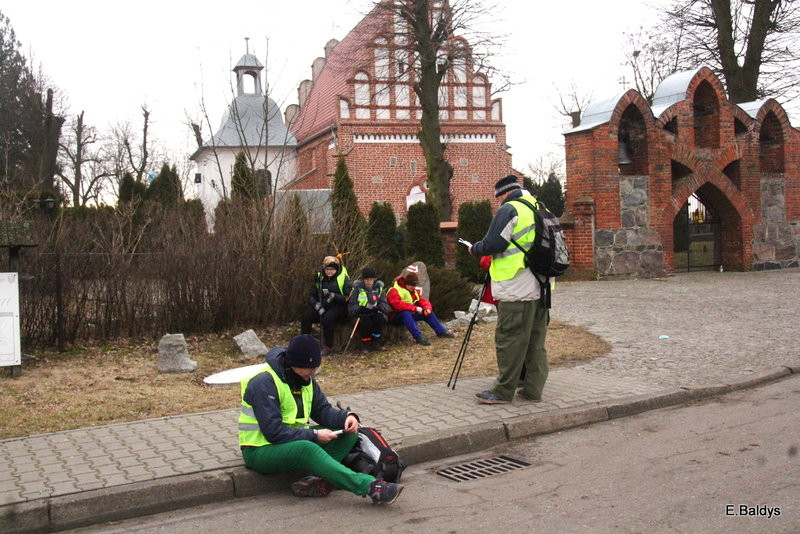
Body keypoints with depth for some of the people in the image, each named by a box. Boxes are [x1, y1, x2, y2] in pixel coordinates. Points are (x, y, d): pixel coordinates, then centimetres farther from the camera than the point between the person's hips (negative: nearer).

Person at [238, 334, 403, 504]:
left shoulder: (306, 379, 4)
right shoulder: (264, 383, -21)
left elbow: (323, 410, 6)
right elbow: (274, 432, -26)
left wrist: (346, 417, -15)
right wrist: (314, 435, -26)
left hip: (294, 440, 8)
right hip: (260, 451, -8)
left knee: (350, 433, -8)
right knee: (307, 449, -38)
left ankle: (314, 480, -29)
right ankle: (371, 487, -44)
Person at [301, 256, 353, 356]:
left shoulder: (343, 278, -4)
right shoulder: (319, 278, 9)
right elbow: (311, 296, 11)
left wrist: (334, 296, -23)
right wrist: (317, 305, -9)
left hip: (338, 307, -4)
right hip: (322, 307, 5)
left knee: (327, 318, -35)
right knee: (305, 316, -21)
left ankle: (328, 347, -20)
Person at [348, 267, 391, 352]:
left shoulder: (379, 288, 8)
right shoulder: (357, 288, 1)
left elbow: (385, 304, 0)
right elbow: (351, 306, -5)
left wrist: (378, 308, -23)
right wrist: (360, 309, -27)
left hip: (375, 313, 2)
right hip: (361, 314, -2)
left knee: (380, 318, -31)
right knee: (365, 320, -34)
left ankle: (377, 343, -17)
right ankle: (365, 345, -17)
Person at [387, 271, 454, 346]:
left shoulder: (414, 291, 10)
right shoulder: (394, 291, -18)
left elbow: (422, 301, 9)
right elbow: (397, 304, -34)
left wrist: (427, 308, -16)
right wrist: (415, 308, -33)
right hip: (395, 317, -8)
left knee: (427, 312, -1)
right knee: (406, 313, -39)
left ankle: (441, 331, 6)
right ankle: (418, 336, -44)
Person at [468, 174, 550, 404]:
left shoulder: (509, 210, -9)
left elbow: (492, 244, -15)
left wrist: (474, 249, 6)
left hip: (517, 289, -8)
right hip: (541, 287, 9)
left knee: (510, 340, -4)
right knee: (536, 340, 12)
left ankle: (503, 391, 1)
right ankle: (533, 388, 15)